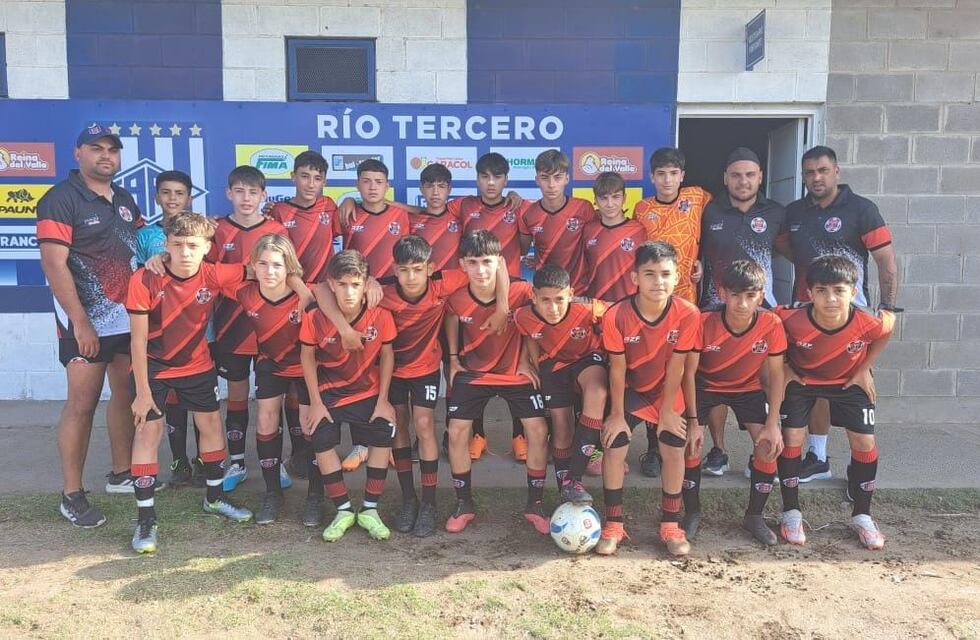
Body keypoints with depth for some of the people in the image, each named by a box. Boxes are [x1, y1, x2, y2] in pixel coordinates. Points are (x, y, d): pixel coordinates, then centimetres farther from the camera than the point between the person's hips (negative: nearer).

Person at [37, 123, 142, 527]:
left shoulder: (125, 200, 13)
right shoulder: (61, 199, -9)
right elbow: (54, 264, -15)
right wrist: (80, 322, -19)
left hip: (130, 316, 7)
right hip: (87, 321, -7)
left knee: (127, 395, 13)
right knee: (82, 404, -4)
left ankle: (121, 474, 27)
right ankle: (72, 495, 5)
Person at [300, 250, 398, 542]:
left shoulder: (381, 316, -19)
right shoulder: (315, 318, -20)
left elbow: (386, 355, -6)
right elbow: (307, 357, -7)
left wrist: (383, 400, -6)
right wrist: (315, 403, -7)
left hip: (369, 392, 1)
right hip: (329, 392, 0)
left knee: (383, 437, -10)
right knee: (322, 442, -11)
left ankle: (369, 510, 7)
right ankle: (344, 511, 8)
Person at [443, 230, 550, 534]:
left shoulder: (521, 291, -24)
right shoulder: (456, 298, -19)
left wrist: (525, 361, -4)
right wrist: (453, 358, 3)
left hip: (515, 372, -1)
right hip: (472, 371, 1)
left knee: (538, 431, -7)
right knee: (457, 432, -5)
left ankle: (535, 505, 11)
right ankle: (464, 504, 14)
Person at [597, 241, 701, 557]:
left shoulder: (687, 314, -26)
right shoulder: (616, 316, -29)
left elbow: (676, 368, -17)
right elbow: (617, 369, -18)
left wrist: (667, 412, -9)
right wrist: (617, 414, -12)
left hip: (667, 390, 1)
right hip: (629, 388, 0)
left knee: (674, 448, -5)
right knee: (614, 446, -8)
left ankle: (670, 525, 13)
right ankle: (613, 524, 7)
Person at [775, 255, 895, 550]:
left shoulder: (868, 323, -33)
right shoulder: (792, 319, -37)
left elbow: (885, 333, -7)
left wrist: (865, 369, -5)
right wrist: (784, 368, -12)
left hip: (848, 382, 1)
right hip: (800, 380, -1)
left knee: (865, 442, -2)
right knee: (791, 438, -7)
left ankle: (861, 516, 18)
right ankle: (791, 512, 12)